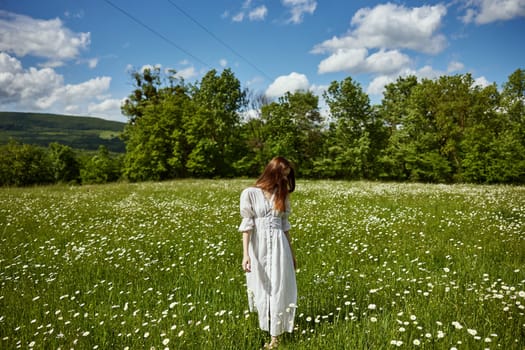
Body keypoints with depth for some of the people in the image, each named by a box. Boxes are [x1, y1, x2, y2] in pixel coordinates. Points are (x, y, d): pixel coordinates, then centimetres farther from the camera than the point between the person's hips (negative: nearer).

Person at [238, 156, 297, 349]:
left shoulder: (282, 194, 7)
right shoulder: (250, 193, -7)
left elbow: (285, 225, 12)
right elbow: (247, 225, -9)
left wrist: (291, 252, 14)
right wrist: (245, 254, -15)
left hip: (279, 247, 3)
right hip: (258, 247, -3)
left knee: (279, 290, 3)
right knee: (261, 289, 10)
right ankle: (266, 326, 34)